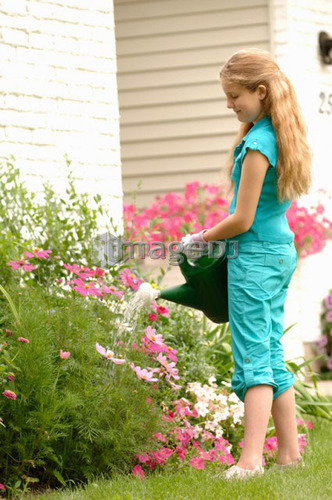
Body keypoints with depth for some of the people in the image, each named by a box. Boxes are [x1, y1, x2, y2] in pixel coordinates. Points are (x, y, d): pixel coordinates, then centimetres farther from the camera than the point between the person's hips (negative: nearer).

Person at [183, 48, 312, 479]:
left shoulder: (257, 144, -19)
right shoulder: (283, 136, 10)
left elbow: (242, 220, -17)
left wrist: (202, 238, -2)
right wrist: (218, 234, 17)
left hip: (254, 255, -9)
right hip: (282, 250, 9)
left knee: (253, 357, -12)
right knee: (272, 355, 12)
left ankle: (251, 460, -16)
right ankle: (290, 453, 16)